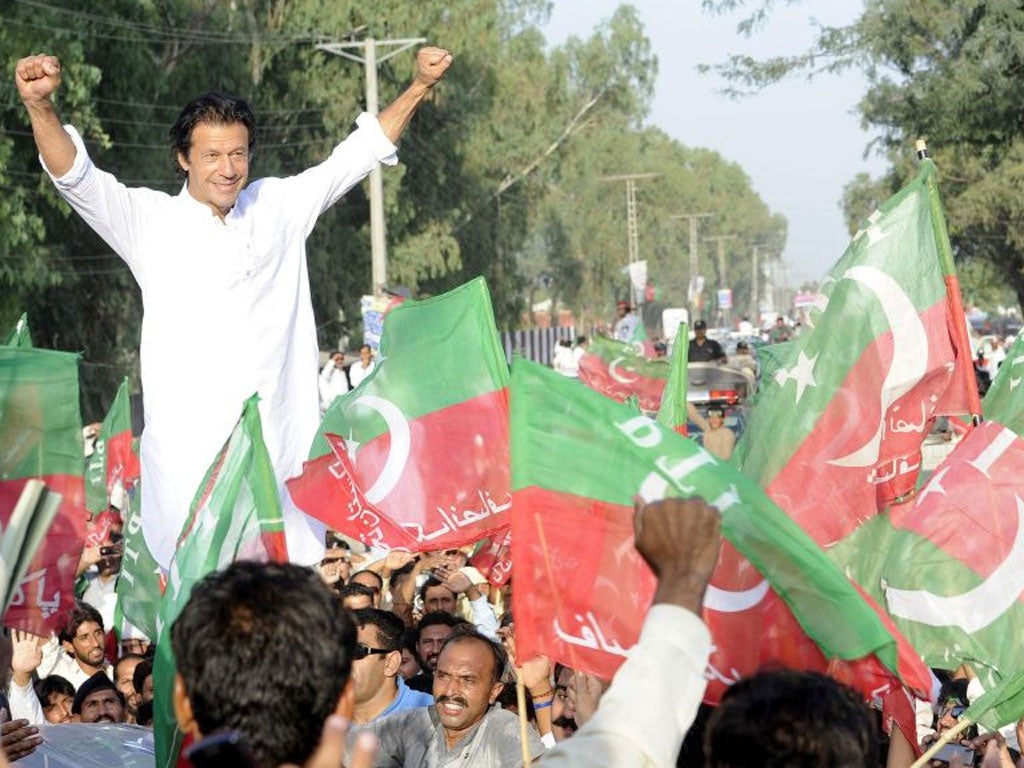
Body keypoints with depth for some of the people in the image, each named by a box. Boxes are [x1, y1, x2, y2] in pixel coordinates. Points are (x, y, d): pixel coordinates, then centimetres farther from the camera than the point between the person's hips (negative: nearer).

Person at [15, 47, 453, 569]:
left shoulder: (279, 208, 14)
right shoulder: (149, 221, 4)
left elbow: (358, 154, 22)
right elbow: (76, 177, -9)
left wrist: (420, 87, 18)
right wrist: (40, 105, -27)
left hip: (281, 446, 3)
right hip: (190, 452, -3)